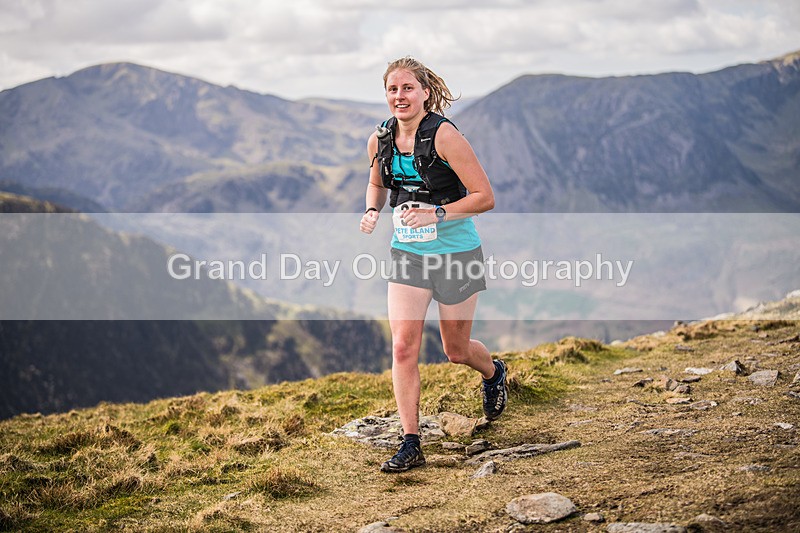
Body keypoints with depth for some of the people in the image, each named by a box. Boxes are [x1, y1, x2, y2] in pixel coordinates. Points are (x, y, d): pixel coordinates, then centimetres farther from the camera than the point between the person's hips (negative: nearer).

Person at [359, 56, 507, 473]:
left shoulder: (444, 135, -18)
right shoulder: (379, 140, -1)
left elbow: (484, 197, -17)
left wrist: (436, 214, -27)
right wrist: (372, 212, -1)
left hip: (456, 254, -4)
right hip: (407, 254, 4)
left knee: (456, 351, 11)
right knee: (403, 347, -8)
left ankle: (493, 373, 47)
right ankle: (411, 444, 1)